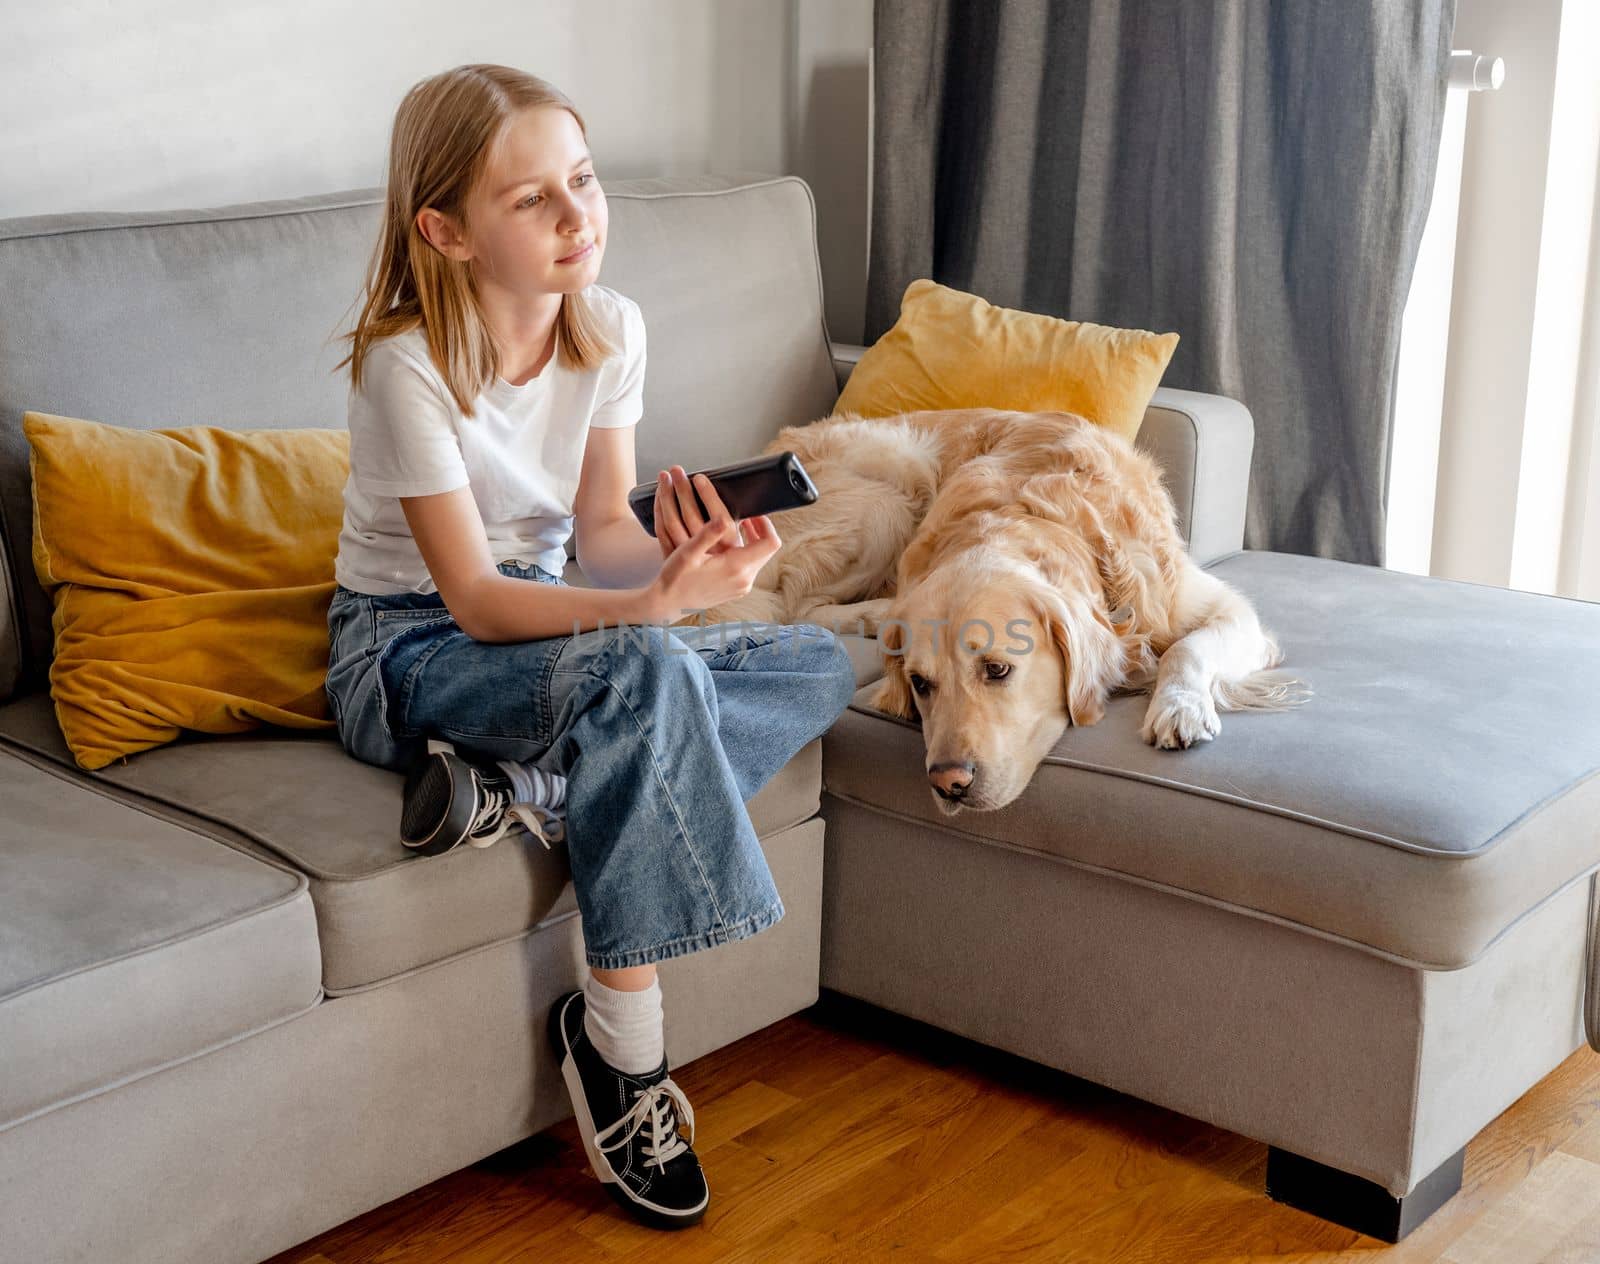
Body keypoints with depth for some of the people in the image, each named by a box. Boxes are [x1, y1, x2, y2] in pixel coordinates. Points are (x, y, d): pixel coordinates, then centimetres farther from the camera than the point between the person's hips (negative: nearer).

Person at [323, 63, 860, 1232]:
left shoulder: (610, 326, -5)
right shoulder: (408, 364, -23)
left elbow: (601, 528, -5)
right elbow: (476, 600, -25)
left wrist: (670, 558, -30)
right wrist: (653, 603, -40)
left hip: (547, 620, 7)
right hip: (409, 653, -7)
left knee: (819, 664, -10)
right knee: (644, 672, -36)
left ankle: (527, 790, -24)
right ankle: (621, 1038, -27)